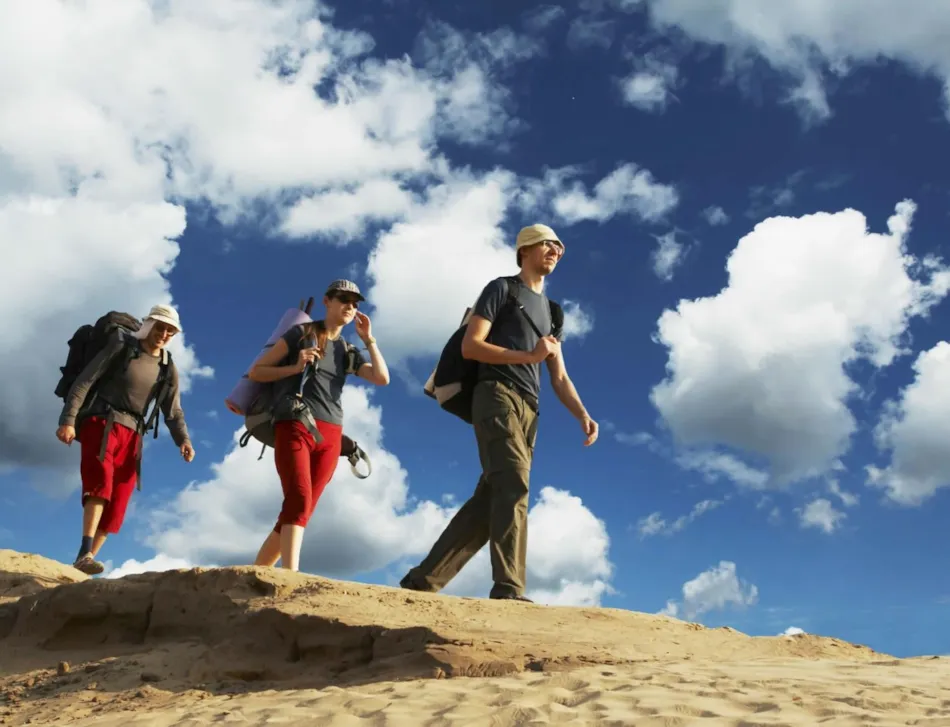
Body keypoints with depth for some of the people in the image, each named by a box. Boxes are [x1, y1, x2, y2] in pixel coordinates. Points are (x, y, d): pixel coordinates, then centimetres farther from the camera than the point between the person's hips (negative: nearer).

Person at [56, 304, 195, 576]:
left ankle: (86, 560, 5)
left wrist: (183, 440, -12)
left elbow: (173, 412, 7)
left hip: (131, 434, 5)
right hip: (101, 423, -5)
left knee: (117, 503, -1)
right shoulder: (121, 347, 0)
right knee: (101, 479, -27)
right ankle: (85, 553, -37)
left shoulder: (168, 370, 11)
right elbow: (83, 382, -5)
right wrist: (68, 420, -16)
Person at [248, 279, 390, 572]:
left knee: (301, 510, 1)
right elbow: (255, 372, 6)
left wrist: (369, 339, 6)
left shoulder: (349, 352, 20)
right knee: (299, 500, -24)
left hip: (329, 436, 5)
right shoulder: (301, 333, 8)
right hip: (294, 427, -5)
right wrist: (294, 368, -8)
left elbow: (382, 378, 4)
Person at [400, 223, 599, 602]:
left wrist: (583, 416, 4)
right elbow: (470, 346, -3)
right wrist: (529, 356, -8)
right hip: (497, 394, -7)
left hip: (528, 410, 7)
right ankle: (508, 588, -30)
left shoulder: (551, 312, 29)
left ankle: (423, 580, 4)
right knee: (513, 484, -23)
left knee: (489, 500, -1)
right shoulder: (501, 288, 9)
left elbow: (560, 378, 21)